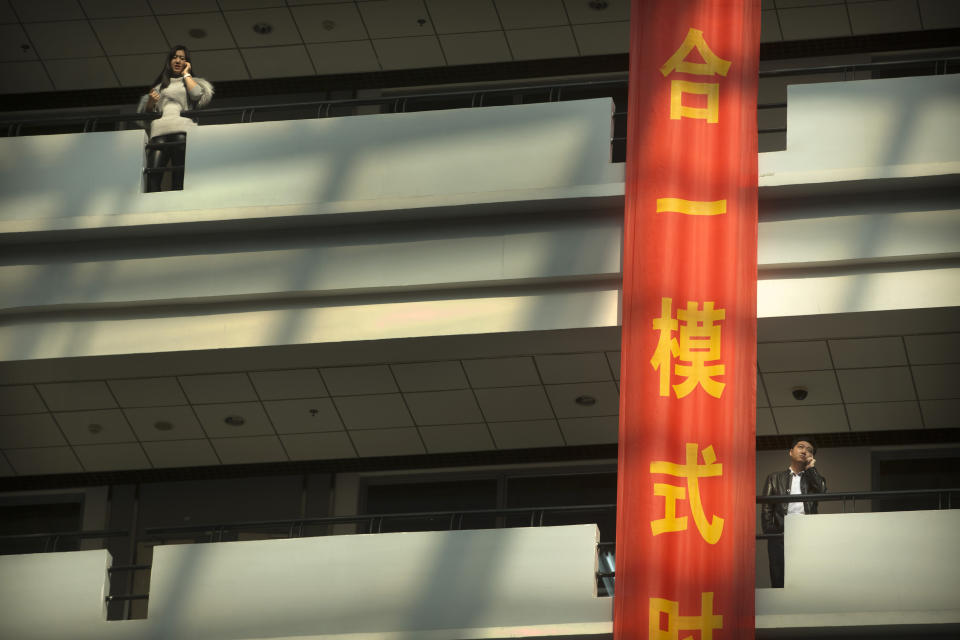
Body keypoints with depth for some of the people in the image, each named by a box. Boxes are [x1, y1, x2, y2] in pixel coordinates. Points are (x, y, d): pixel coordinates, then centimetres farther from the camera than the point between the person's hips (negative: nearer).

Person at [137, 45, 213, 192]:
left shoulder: (192, 81, 25)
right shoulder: (160, 85, 31)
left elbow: (198, 95, 2)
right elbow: (147, 111, 27)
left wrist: (186, 75, 13)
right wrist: (151, 101, 5)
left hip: (183, 130, -2)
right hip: (160, 131, 2)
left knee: (180, 178, -16)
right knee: (153, 175, -18)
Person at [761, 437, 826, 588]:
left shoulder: (814, 478, 21)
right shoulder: (775, 478, 19)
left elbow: (822, 492, -3)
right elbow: (766, 509, 11)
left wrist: (810, 468, 6)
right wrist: (769, 532, -2)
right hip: (780, 538, 0)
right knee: (779, 584, -6)